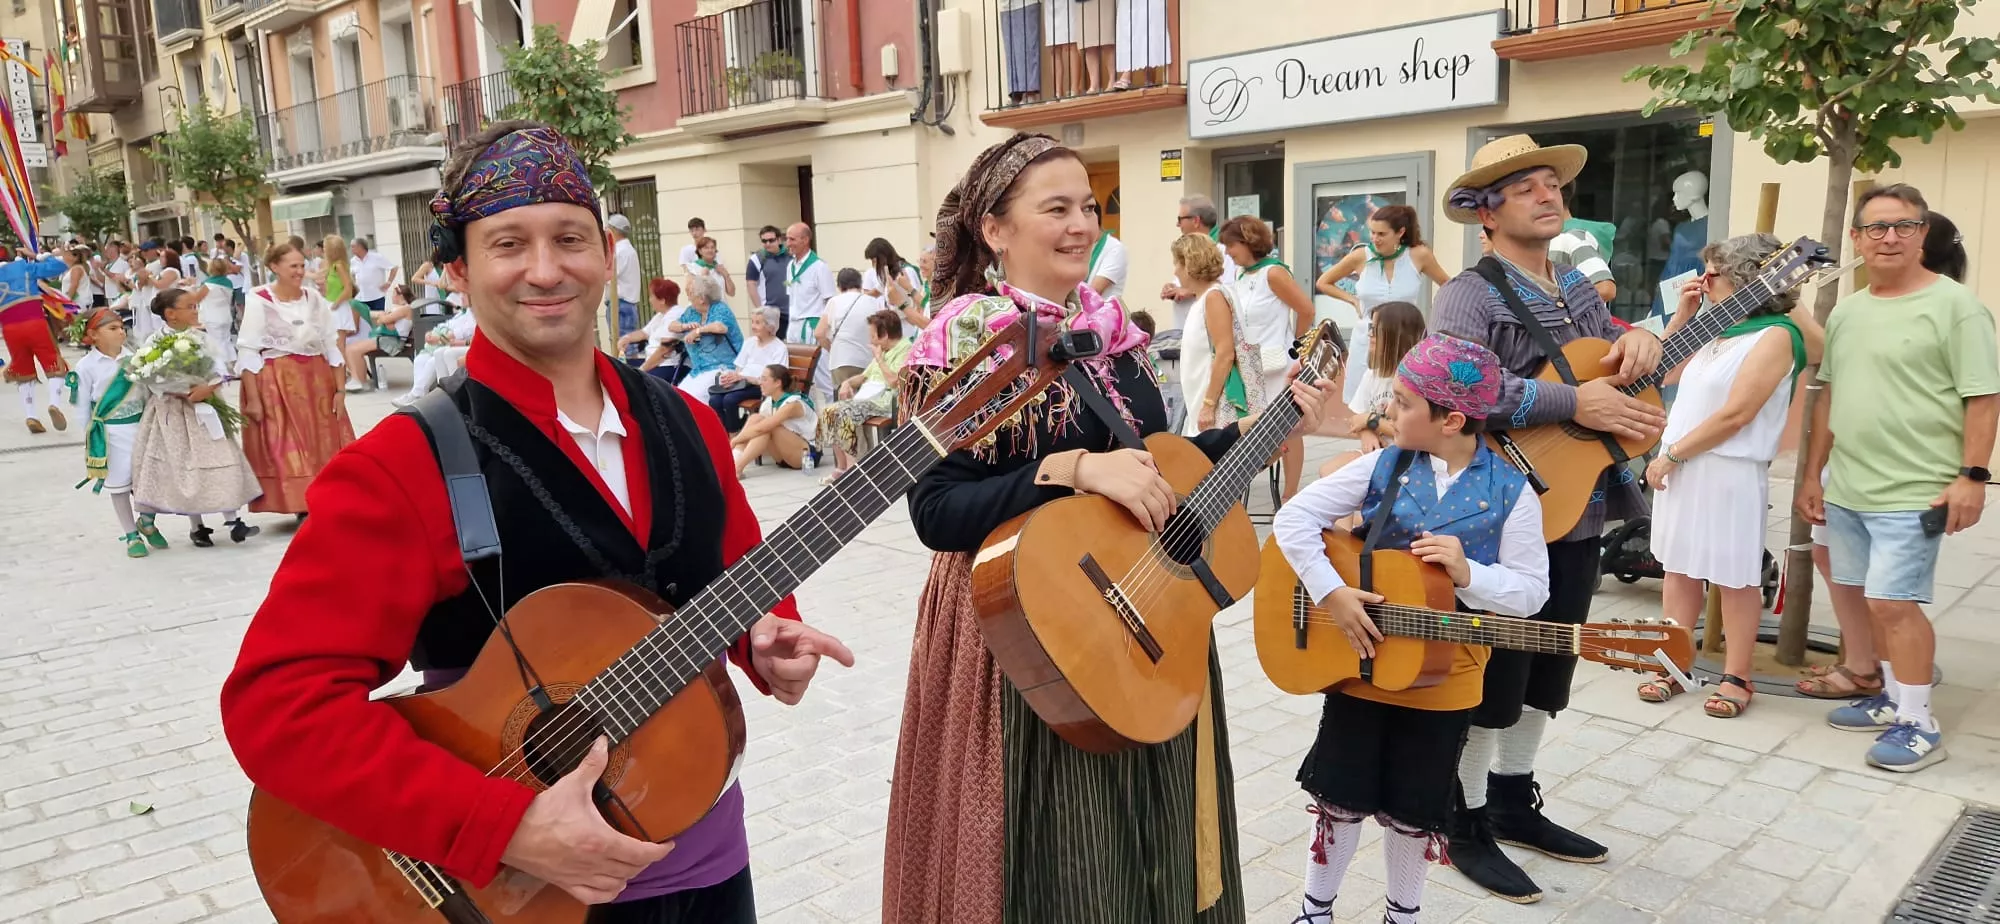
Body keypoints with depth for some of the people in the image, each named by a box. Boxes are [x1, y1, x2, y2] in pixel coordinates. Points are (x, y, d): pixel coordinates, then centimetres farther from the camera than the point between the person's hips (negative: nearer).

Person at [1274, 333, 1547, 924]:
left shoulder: (1511, 493, -8)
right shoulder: (1382, 467, -6)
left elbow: (1532, 590, -8)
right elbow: (1293, 518, -9)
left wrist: (1467, 573, -25)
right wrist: (1332, 594, -19)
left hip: (1445, 680, -1)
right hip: (1360, 662, 1)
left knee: (1415, 809, 14)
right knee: (1341, 796, 11)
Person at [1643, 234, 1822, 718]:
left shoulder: (1775, 334, -12)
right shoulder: (1717, 331, 12)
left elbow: (1735, 414, -18)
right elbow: (1664, 371, 22)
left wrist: (1670, 454, -14)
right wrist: (1683, 315, 10)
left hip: (1729, 473, -8)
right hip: (1681, 467, 8)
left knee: (1734, 578, 2)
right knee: (1679, 569, 11)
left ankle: (1736, 678, 12)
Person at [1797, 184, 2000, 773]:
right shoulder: (1845, 313, 12)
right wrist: (1814, 475, 15)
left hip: (1913, 494, -6)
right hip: (1846, 491, 7)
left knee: (1893, 602, -8)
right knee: (1875, 602, 14)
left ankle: (1919, 725, 4)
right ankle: (1894, 696, 28)